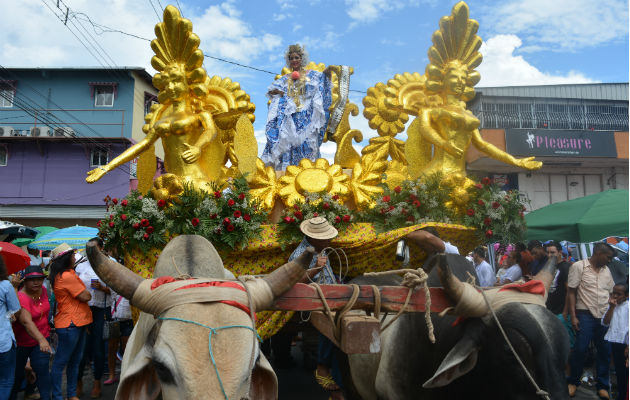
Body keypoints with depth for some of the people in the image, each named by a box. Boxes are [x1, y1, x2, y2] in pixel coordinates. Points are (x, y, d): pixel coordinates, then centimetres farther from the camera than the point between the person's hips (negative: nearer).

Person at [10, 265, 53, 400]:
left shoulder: (43, 290, -3)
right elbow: (27, 322, -38)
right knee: (17, 373, 9)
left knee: (42, 369, -5)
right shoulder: (21, 297, -25)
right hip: (22, 342, -4)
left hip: (42, 337, 4)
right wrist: (41, 339, -49)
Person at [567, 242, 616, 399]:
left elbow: (611, 293, 18)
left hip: (605, 316, 5)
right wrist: (573, 316, -11)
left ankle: (602, 386, 23)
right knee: (580, 350, -3)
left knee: (605, 351, 7)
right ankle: (573, 382, 16)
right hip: (585, 315, -5)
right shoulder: (578, 266, -3)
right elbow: (571, 292, -5)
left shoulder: (606, 270, 14)